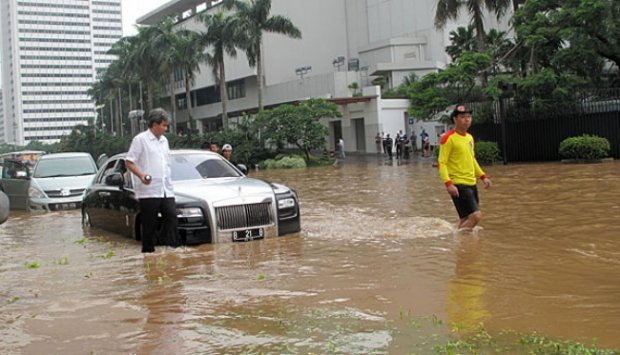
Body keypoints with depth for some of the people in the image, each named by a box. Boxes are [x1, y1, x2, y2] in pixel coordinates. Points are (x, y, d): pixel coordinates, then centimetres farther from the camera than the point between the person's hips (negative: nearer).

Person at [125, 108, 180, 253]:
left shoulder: (164, 140, 18)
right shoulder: (140, 139, -3)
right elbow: (129, 161, -6)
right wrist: (141, 175, -21)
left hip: (166, 190, 6)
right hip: (148, 191, -6)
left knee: (172, 217, -6)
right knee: (149, 225, -1)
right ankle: (148, 251, 7)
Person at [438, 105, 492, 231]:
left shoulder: (470, 137, 13)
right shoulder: (448, 138, -12)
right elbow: (441, 163, -15)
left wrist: (483, 176, 19)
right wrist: (448, 183, -26)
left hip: (471, 183, 8)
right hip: (458, 185, -8)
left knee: (466, 218, 12)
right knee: (476, 215, -16)